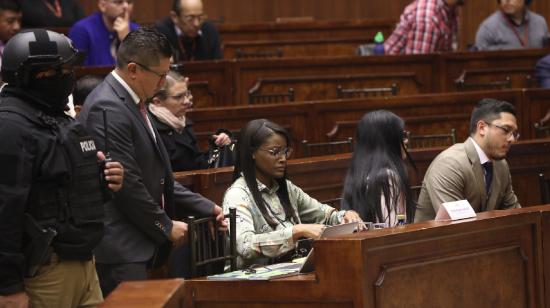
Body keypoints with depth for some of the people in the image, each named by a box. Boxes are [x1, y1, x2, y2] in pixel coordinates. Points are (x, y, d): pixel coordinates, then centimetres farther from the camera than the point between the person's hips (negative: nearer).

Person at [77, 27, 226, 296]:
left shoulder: (133, 103, 15)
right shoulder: (106, 109, -17)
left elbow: (156, 175, 19)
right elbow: (126, 183, -19)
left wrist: (206, 209, 14)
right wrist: (166, 226, -8)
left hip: (136, 245, 10)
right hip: (119, 249, -10)